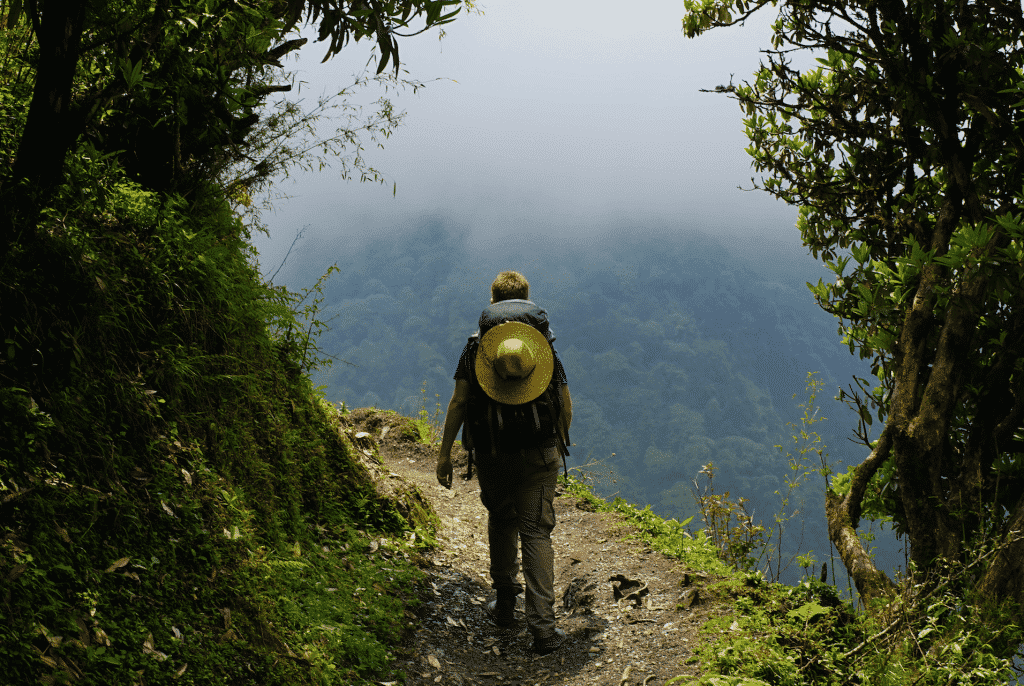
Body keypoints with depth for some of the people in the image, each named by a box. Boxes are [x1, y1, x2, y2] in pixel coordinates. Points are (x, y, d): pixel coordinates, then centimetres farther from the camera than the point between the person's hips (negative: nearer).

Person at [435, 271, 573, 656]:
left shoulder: (477, 346, 1)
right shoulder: (545, 345, 4)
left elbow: (459, 402, -5)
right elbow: (566, 406, 5)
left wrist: (445, 453, -2)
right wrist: (559, 445, 21)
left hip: (492, 455, 1)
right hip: (539, 455, 0)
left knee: (501, 522, 23)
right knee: (536, 533, 0)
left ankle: (505, 604, 32)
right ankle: (542, 628, -8)